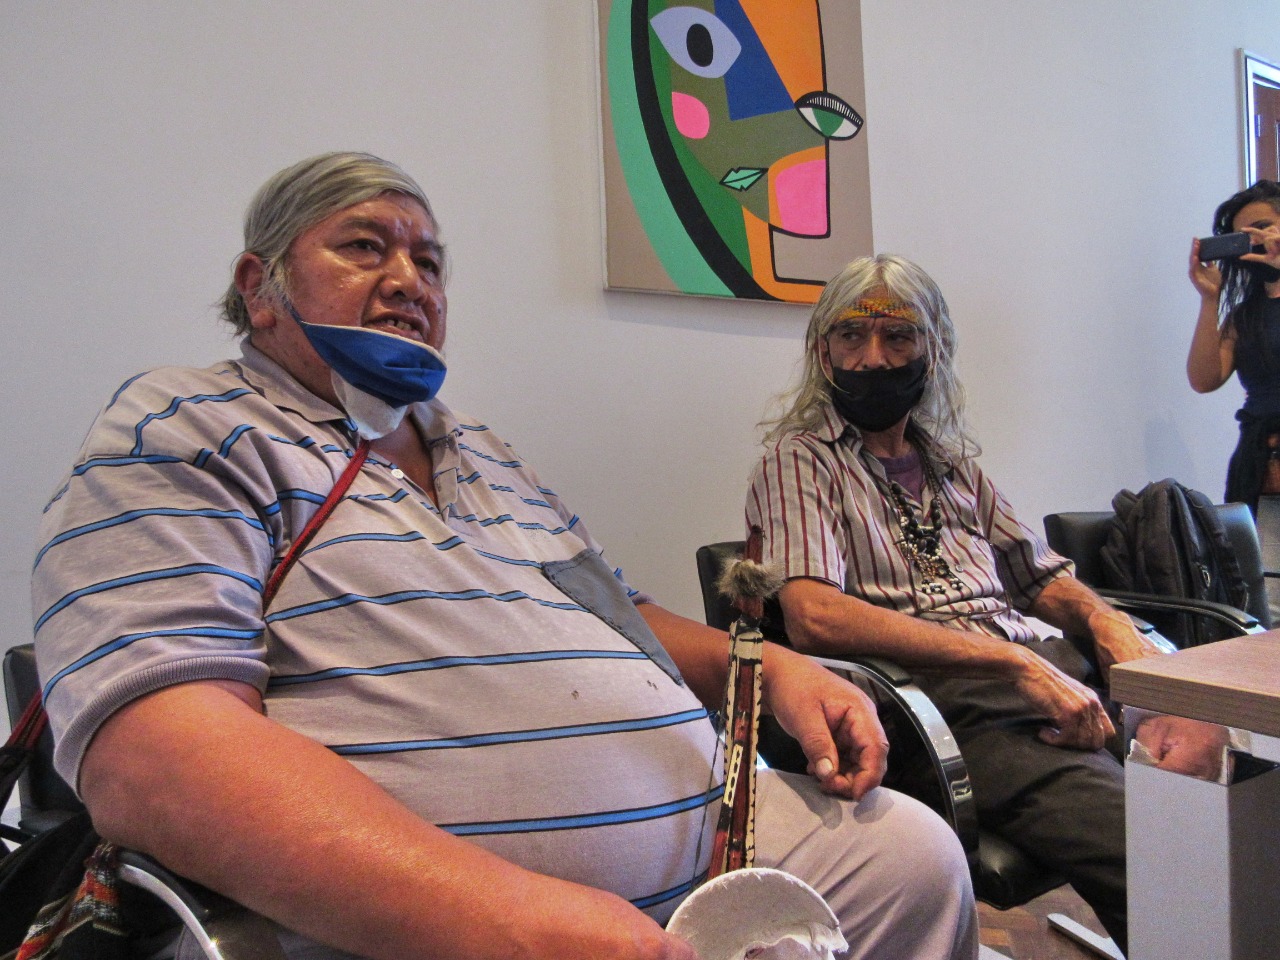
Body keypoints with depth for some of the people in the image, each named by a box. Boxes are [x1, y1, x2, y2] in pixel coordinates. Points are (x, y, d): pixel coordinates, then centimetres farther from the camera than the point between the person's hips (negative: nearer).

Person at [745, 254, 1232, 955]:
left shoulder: (950, 461, 24)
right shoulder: (800, 458, 3)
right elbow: (815, 616, -14)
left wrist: (1104, 620, 3)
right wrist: (1018, 663, -16)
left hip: (1047, 676, 7)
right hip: (953, 705, -7)